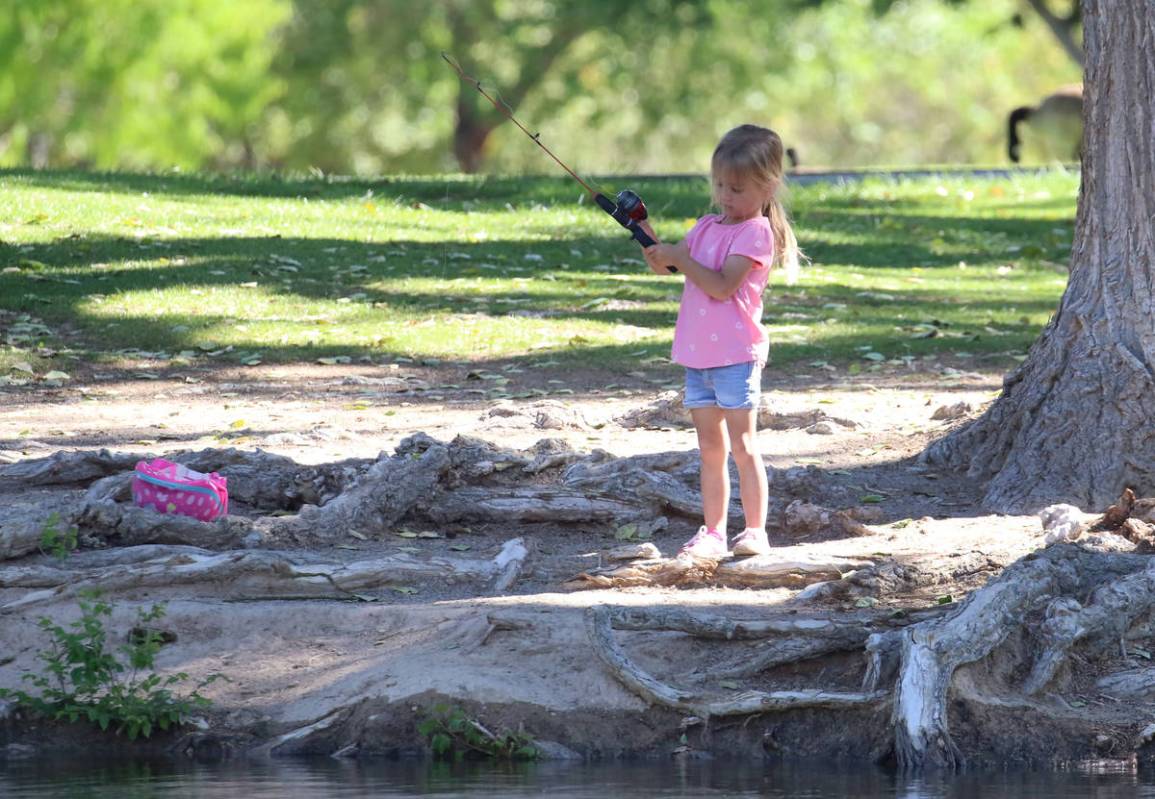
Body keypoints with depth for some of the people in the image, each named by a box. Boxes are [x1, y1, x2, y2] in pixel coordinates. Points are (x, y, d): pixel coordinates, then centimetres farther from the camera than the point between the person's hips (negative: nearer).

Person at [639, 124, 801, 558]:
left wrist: (681, 258, -20)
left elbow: (722, 285, -19)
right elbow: (667, 264, 10)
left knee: (742, 445, -6)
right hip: (698, 354, 7)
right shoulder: (707, 226, 14)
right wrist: (655, 247, -10)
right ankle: (713, 533, 11)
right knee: (710, 448, 9)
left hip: (736, 355, -7)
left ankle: (756, 531, -4)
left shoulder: (755, 232, -10)